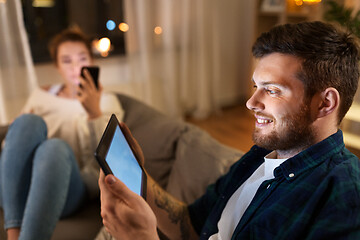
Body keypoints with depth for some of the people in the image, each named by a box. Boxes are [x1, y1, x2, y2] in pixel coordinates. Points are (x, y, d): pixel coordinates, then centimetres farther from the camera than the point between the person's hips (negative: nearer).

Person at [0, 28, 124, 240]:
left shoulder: (107, 101, 14)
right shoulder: (41, 95, 21)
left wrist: (94, 112, -17)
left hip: (68, 188, -2)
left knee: (56, 147, -35)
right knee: (28, 121, -26)